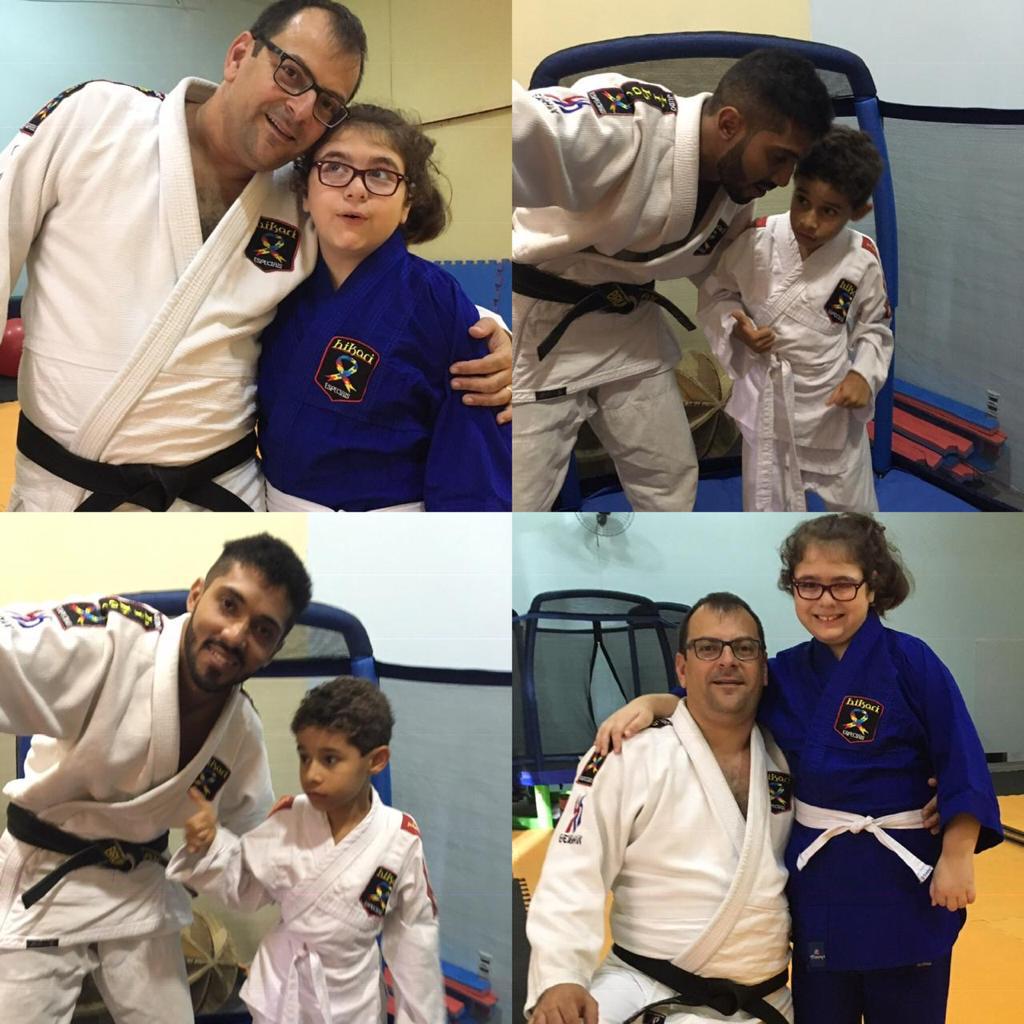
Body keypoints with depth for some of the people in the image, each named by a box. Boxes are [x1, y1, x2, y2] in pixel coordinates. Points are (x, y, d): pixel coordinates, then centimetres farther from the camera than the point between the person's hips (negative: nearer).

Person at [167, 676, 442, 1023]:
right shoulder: (289, 819, -13)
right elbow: (244, 887, -1)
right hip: (281, 988, 1)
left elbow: (414, 934, -8)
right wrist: (209, 847, -19)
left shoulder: (400, 839, -18)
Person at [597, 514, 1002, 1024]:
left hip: (904, 876, -5)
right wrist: (648, 704, -7)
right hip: (817, 876, 5)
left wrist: (957, 859, -13)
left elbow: (960, 762, -12)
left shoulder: (910, 661, -12)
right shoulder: (788, 672, 3)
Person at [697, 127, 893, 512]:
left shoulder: (862, 260, -15)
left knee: (855, 504, 18)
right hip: (767, 397, 0)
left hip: (833, 401, 0)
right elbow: (716, 293, 0)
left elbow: (875, 326, 1)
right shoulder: (757, 241, -17)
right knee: (766, 505, 14)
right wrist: (737, 328, -18)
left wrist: (864, 374, -14)